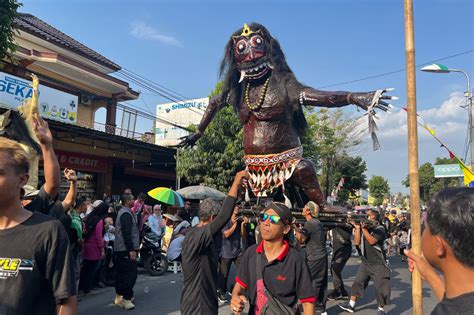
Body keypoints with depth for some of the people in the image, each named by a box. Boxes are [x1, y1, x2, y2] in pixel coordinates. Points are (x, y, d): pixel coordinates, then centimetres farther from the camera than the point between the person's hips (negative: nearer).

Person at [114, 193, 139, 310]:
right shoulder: (126, 214, -16)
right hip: (126, 249, -11)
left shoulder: (122, 212, 16)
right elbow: (127, 234, -23)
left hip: (119, 248, 11)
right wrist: (131, 250, -23)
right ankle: (126, 299, -7)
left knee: (122, 272, 17)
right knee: (131, 274, -9)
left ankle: (119, 296, 26)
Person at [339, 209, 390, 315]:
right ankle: (351, 305, 19)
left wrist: (363, 228, -24)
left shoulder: (380, 229, -10)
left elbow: (372, 240, -24)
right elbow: (357, 242, -1)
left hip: (378, 264, -5)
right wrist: (357, 228, -9)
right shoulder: (364, 227, 6)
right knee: (358, 282, 9)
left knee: (381, 286, 0)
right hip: (365, 262, 6)